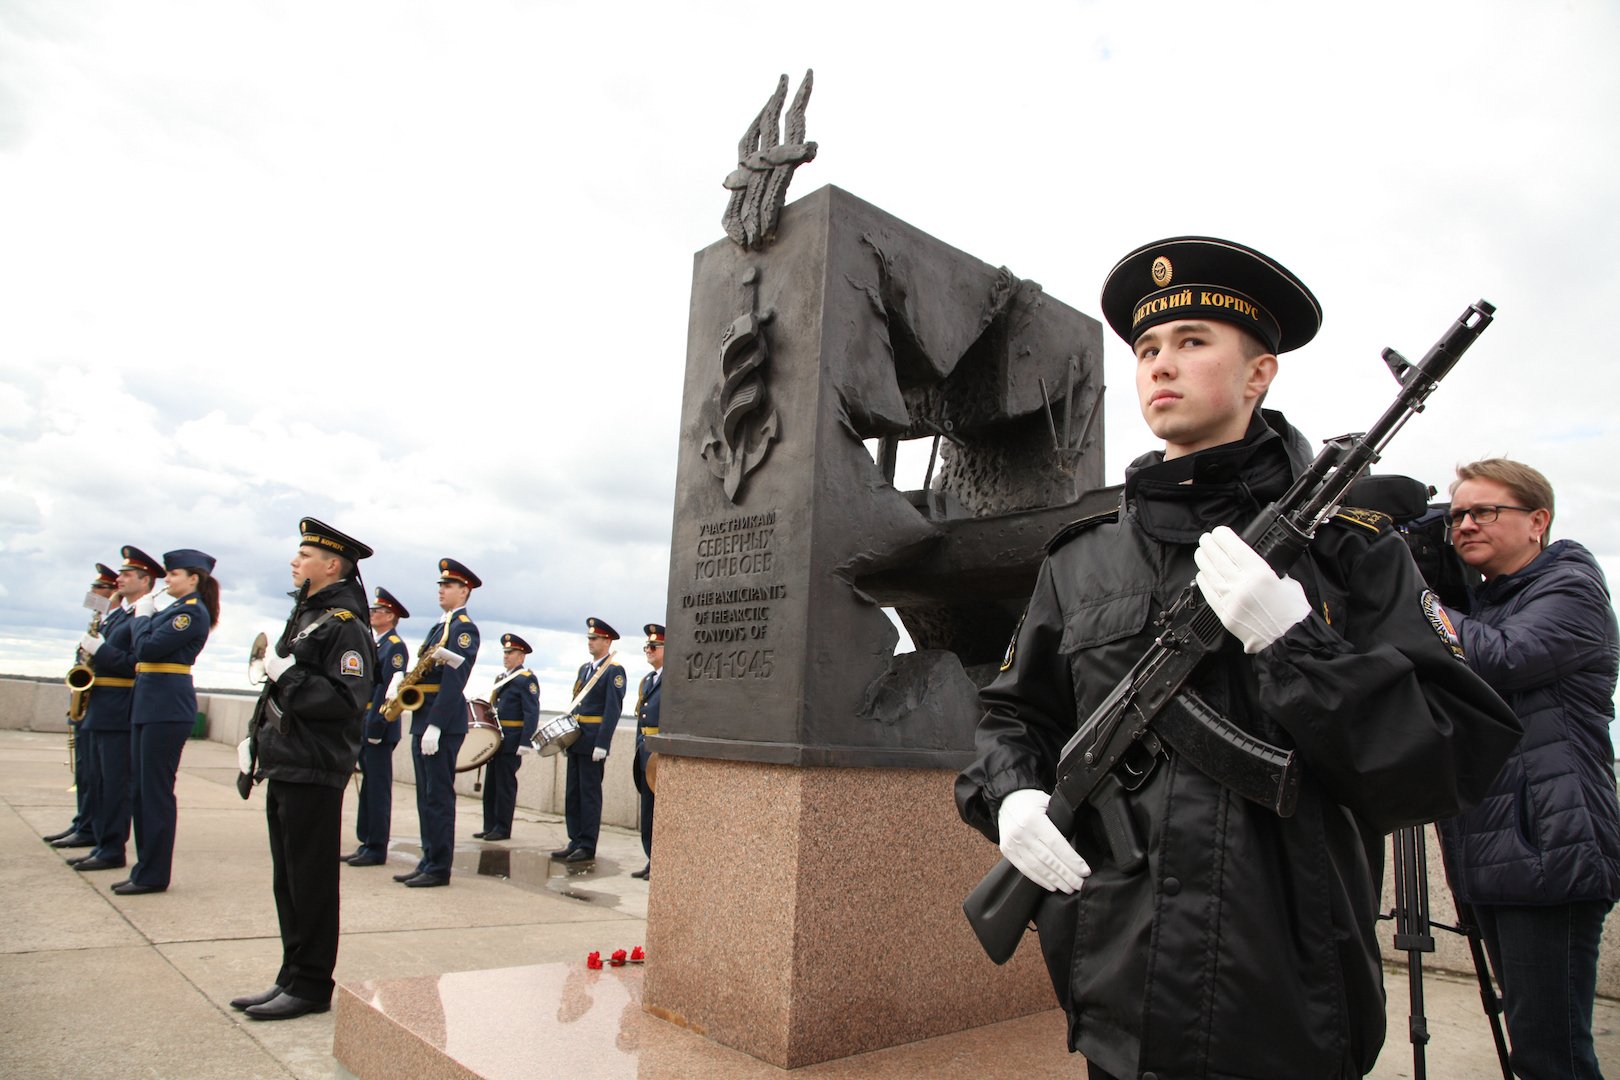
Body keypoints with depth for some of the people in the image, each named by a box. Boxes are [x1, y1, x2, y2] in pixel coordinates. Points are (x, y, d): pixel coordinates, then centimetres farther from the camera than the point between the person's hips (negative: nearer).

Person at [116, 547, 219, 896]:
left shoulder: (192, 612, -11)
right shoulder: (176, 609, 17)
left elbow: (147, 647, -19)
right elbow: (142, 649, 15)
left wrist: (142, 614, -3)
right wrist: (143, 615, 6)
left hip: (167, 707, -10)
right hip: (148, 703, 10)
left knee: (156, 789, -4)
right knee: (140, 789, 13)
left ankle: (153, 874, 4)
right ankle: (146, 866, 21)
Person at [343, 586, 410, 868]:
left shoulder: (395, 647, -10)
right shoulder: (375, 645, 18)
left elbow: (391, 689, -18)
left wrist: (375, 727, -21)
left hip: (380, 729, -9)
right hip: (365, 726, 9)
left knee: (377, 788, -3)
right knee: (368, 786, 13)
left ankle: (377, 849, 3)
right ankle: (366, 843, 20)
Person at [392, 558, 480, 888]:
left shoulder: (464, 628, -11)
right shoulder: (440, 626, 19)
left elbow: (454, 680, -19)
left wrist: (435, 726, -22)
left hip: (444, 724, -9)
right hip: (423, 721, 9)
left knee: (438, 796, -3)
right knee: (426, 796, 13)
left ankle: (439, 869, 4)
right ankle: (428, 861, 21)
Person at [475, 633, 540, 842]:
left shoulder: (527, 679, -9)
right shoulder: (501, 679, 18)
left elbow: (532, 713, -16)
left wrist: (525, 743, -21)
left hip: (511, 742, -8)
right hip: (495, 739, 8)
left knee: (505, 784, -2)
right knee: (491, 784, 11)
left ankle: (503, 829, 6)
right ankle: (490, 827, 19)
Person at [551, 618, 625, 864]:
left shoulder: (614, 671, -9)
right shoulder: (585, 668, 16)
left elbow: (613, 710, -15)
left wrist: (602, 744, -20)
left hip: (593, 741, -8)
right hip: (575, 739, 8)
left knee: (590, 793, -2)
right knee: (572, 792, 11)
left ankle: (587, 847, 6)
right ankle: (575, 842, 19)